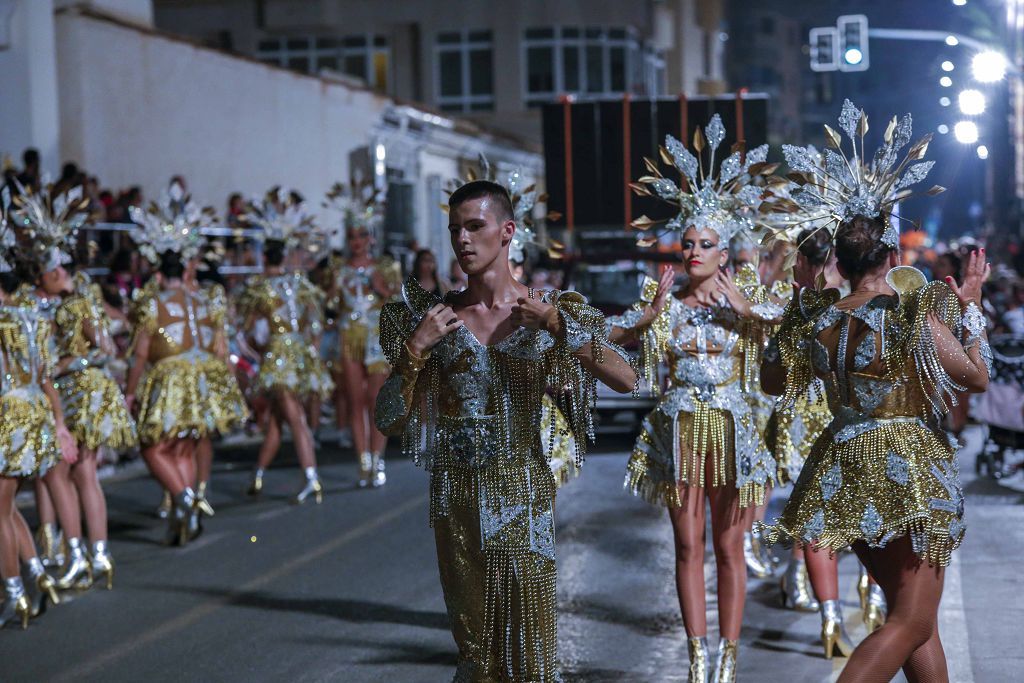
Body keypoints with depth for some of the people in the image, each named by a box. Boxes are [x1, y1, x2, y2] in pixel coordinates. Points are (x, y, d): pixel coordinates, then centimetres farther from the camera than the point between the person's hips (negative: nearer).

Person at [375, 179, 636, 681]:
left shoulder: (545, 310, -2)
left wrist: (556, 325, -20)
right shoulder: (432, 317, 2)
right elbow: (389, 420, 0)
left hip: (523, 493, -1)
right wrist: (415, 348, -13)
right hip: (456, 495, 2)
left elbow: (626, 380, -13)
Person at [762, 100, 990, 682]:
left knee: (914, 613, 17)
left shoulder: (814, 320, -3)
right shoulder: (916, 316, -16)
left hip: (844, 471, 6)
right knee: (913, 621, 0)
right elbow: (978, 378, -5)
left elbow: (775, 383, 13)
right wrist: (971, 307, 3)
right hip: (910, 470, -6)